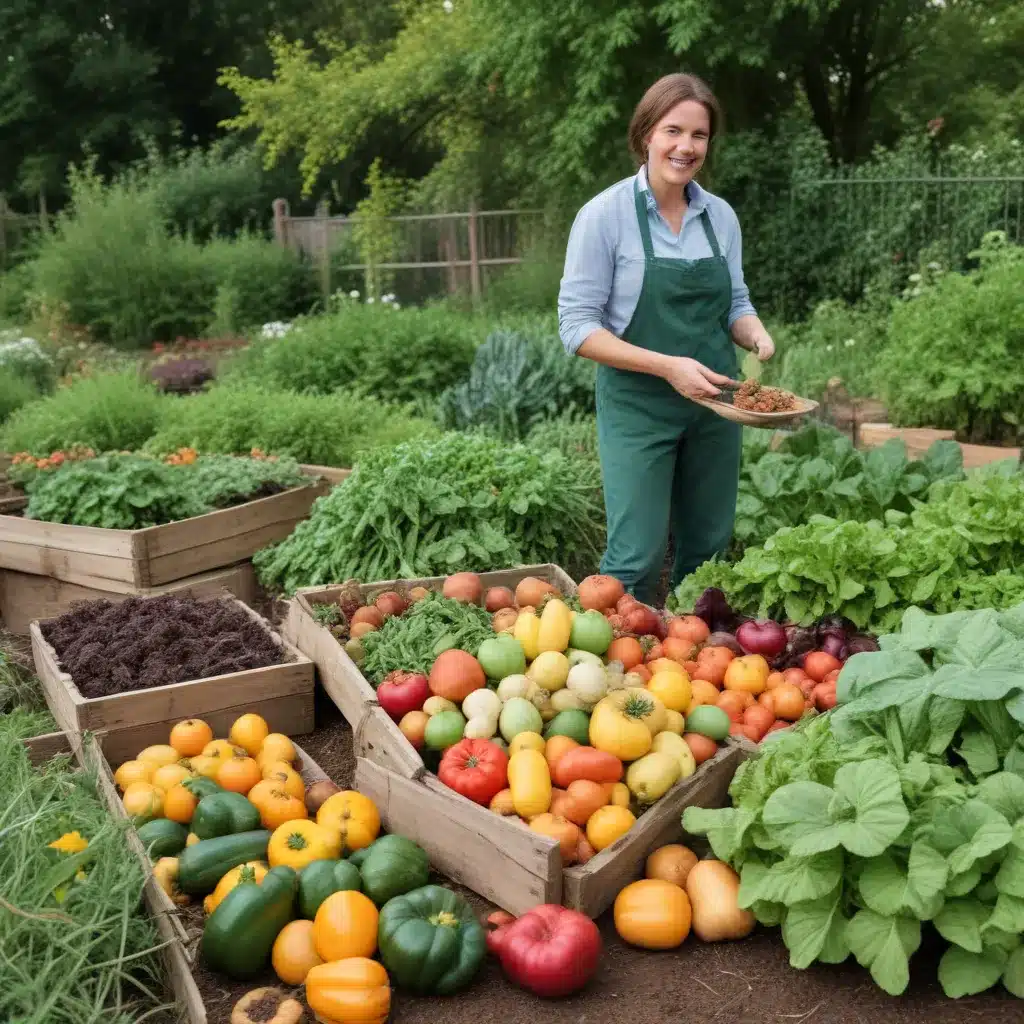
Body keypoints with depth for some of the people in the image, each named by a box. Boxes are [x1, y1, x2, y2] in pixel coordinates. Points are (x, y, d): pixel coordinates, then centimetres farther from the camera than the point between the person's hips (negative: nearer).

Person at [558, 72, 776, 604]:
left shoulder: (721, 215, 5)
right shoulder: (605, 215, -10)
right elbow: (577, 326, -12)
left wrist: (757, 336, -9)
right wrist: (668, 366, -22)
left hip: (714, 402, 5)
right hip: (638, 407, -5)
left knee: (708, 549, 14)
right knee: (638, 556, -6)